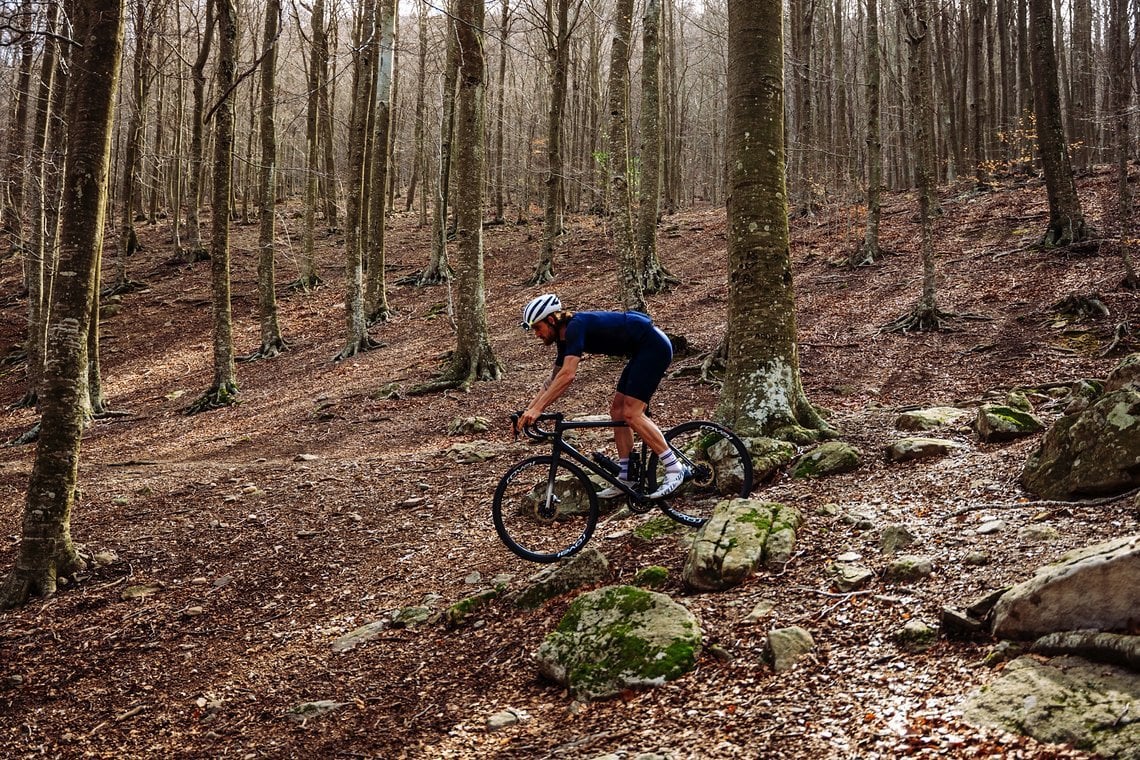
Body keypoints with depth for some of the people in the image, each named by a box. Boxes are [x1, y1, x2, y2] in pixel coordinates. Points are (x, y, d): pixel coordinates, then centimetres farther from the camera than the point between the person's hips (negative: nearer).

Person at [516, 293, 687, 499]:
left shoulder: (576, 326, -20)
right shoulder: (565, 337, 9)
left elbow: (567, 375, -30)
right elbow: (554, 378, 17)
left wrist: (537, 409, -30)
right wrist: (528, 410, 11)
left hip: (654, 345, -10)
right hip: (643, 350, 10)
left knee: (631, 414, -14)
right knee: (618, 410, 8)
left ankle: (674, 468, -9)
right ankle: (626, 478, 10)